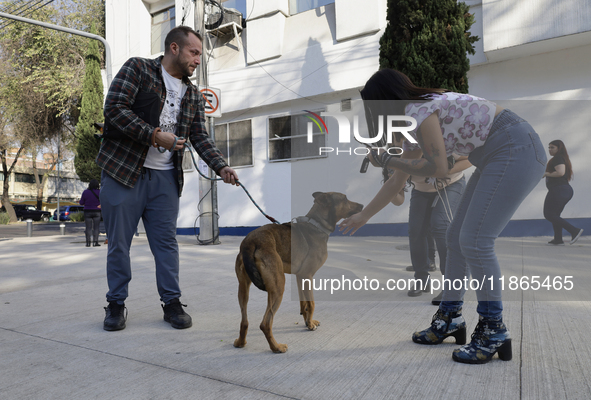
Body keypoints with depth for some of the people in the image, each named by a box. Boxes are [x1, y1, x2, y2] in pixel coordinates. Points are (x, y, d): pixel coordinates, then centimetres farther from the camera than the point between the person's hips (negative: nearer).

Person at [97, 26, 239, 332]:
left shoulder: (193, 95, 14)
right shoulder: (137, 69, -1)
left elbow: (200, 138, 11)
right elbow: (115, 108, -11)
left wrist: (221, 167, -4)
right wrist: (154, 135, -17)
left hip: (165, 178, 4)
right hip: (123, 171, -4)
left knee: (166, 242, 5)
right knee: (118, 242, 4)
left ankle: (171, 302, 16)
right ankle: (116, 304, 19)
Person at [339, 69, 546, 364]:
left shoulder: (418, 110, -16)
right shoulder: (412, 126, 13)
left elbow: (439, 168, -20)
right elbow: (398, 181, 20)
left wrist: (388, 160, -8)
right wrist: (363, 216, 26)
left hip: (516, 151, -10)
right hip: (495, 158, 10)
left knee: (475, 240, -13)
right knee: (457, 236, 9)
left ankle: (494, 332, 2)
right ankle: (450, 319, 20)